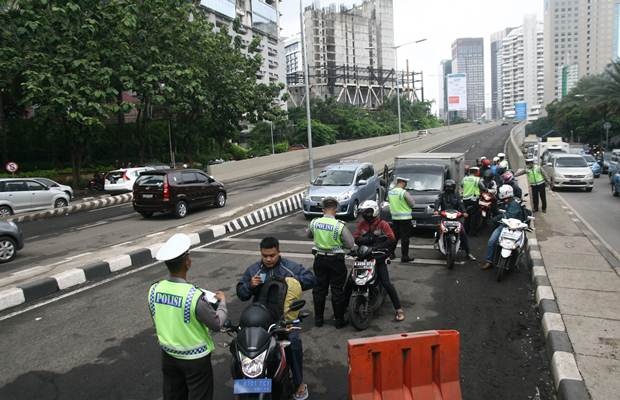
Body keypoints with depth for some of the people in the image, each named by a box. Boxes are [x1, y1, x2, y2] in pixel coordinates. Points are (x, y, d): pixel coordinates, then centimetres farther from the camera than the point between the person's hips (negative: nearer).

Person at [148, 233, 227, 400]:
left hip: (168, 355, 5)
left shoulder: (154, 290, -13)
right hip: (195, 359, -5)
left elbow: (157, 321, 3)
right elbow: (217, 324, -17)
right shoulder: (194, 296, -30)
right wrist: (222, 301, -1)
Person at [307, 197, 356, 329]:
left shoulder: (314, 223, -8)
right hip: (336, 260, -3)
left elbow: (309, 235, 13)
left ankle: (318, 319, 25)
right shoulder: (340, 226, -18)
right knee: (337, 290, 8)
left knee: (319, 288, 14)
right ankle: (339, 320, 17)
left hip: (319, 259, 3)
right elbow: (350, 245, -11)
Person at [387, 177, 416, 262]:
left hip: (394, 217, 7)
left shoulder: (390, 192, 4)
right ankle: (404, 257, 4)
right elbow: (412, 204, -10)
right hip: (405, 218, -6)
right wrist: (412, 200, 10)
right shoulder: (404, 192, -17)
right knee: (405, 238, 0)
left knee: (395, 236, 18)